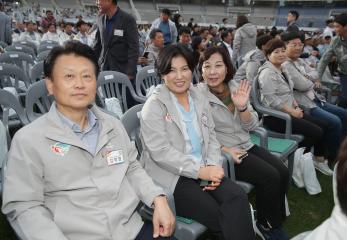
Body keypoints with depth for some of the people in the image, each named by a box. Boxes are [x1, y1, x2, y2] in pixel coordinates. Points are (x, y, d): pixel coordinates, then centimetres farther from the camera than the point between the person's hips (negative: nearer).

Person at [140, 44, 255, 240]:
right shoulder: (154, 105, -7)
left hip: (203, 170, 5)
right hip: (171, 176, -5)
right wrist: (200, 171, -19)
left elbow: (211, 137, 11)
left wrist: (212, 167, -8)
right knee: (218, 215, -20)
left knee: (238, 197, -21)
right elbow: (160, 152, -16)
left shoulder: (200, 98, 11)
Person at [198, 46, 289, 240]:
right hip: (220, 152, -6)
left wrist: (242, 107, -17)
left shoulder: (236, 87, 3)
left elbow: (252, 126, 2)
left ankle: (276, 219, 13)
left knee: (283, 172, -9)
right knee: (270, 177, -18)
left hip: (245, 145, 6)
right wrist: (225, 150, -19)